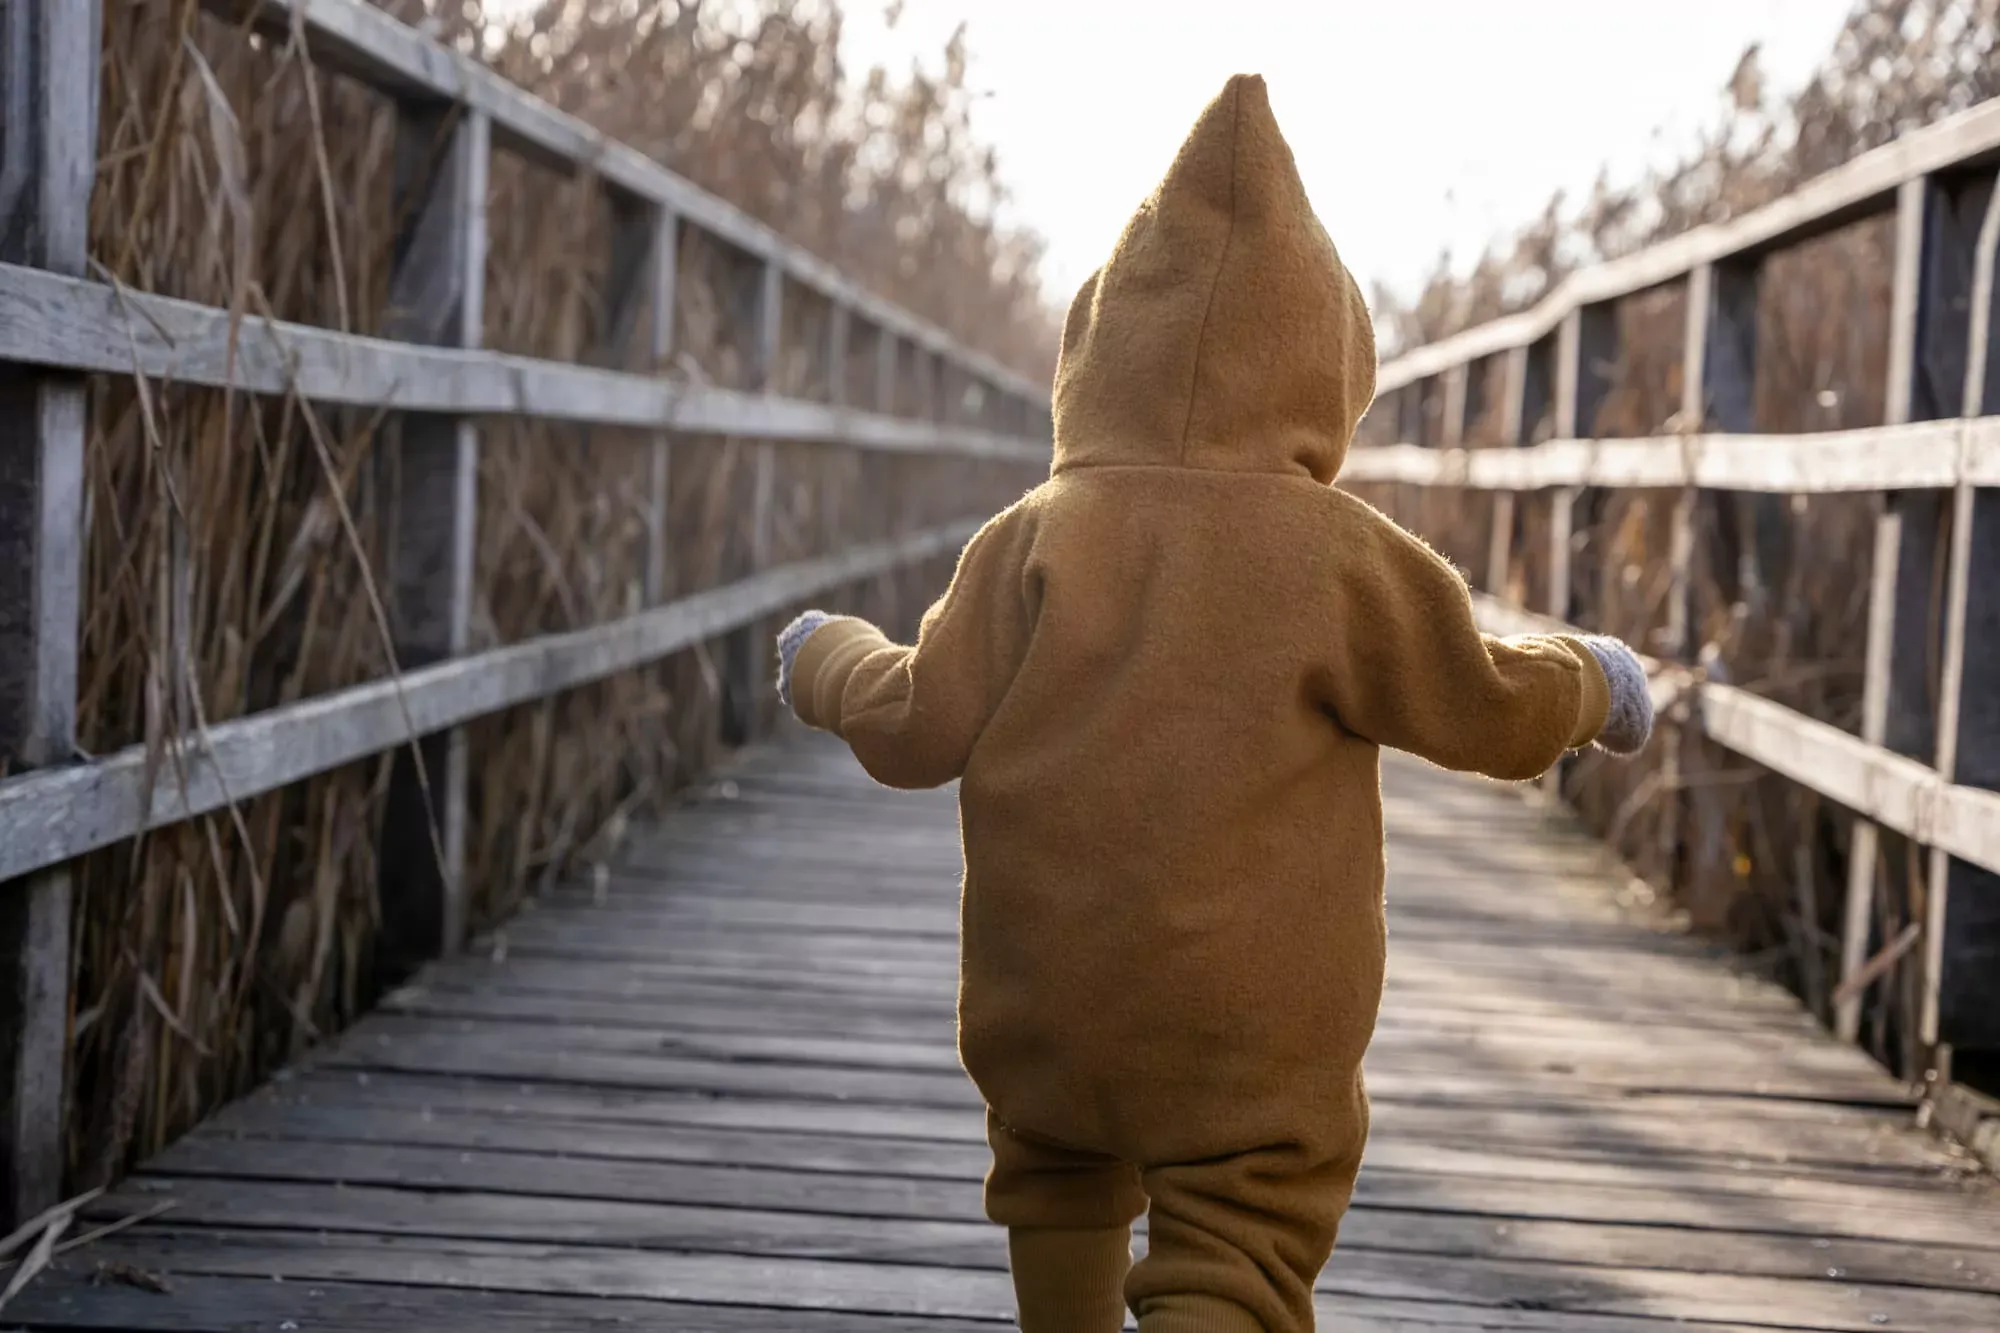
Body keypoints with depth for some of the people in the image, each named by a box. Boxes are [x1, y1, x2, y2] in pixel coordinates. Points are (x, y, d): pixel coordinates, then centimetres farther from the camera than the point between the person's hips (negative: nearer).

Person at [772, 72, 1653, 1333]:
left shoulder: (1034, 539, -4)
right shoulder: (1345, 557, -7)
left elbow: (921, 730, -4)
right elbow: (1488, 709, 2)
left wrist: (834, 660, 17)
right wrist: (1587, 681, 24)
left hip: (1046, 1000, 3)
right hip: (1254, 1035, -2)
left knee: (1057, 1183, 29)